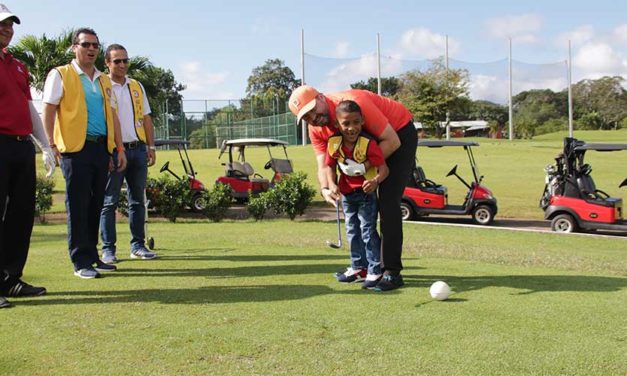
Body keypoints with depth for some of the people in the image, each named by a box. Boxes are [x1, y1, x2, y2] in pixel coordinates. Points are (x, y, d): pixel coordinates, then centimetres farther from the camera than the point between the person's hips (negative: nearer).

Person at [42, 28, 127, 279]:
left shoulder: (104, 81, 19)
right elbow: (49, 111, -3)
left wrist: (120, 148, 14)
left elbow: (112, 115, 20)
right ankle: (81, 262, 3)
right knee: (78, 205, -3)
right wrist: (53, 145, -11)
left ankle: (92, 256, 18)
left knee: (96, 204, 9)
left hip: (102, 148, 6)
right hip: (76, 148, -5)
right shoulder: (60, 75, 2)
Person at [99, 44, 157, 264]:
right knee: (109, 201, -2)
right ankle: (108, 249, 4)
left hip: (138, 148, 5)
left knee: (137, 200, 8)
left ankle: (138, 246, 15)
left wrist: (151, 147, 11)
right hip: (114, 150, -5)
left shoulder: (137, 87, 15)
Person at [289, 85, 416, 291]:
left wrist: (364, 167, -35)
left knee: (388, 201, -18)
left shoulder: (354, 103, -33)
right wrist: (325, 188, -37)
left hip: (399, 134, -8)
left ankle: (392, 272, -17)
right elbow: (323, 164, -16)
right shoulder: (316, 129, -11)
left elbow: (392, 141, -30)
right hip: (370, 140, 8)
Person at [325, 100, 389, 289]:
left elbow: (383, 168, -29)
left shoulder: (368, 143, -28)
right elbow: (330, 166, -2)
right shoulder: (333, 143, -15)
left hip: (366, 192, -6)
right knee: (352, 231, 16)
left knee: (368, 230, -5)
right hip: (347, 193, 6)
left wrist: (375, 180, -49)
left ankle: (374, 271, 4)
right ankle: (358, 267, 31)